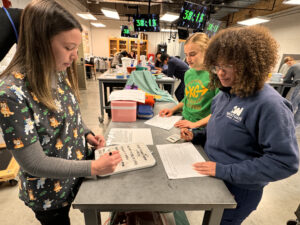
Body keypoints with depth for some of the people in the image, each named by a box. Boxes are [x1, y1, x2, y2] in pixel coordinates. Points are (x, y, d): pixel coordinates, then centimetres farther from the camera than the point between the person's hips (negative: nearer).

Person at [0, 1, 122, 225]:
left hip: (79, 169, 6)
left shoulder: (60, 73, -7)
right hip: (50, 193, -5)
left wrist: (87, 133, -8)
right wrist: (93, 168, -25)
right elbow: (34, 163, -25)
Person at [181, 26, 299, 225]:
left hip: (238, 189, -6)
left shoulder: (270, 105, -26)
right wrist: (196, 137, -5)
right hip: (213, 179, 7)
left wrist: (225, 171, -26)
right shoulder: (226, 94, -1)